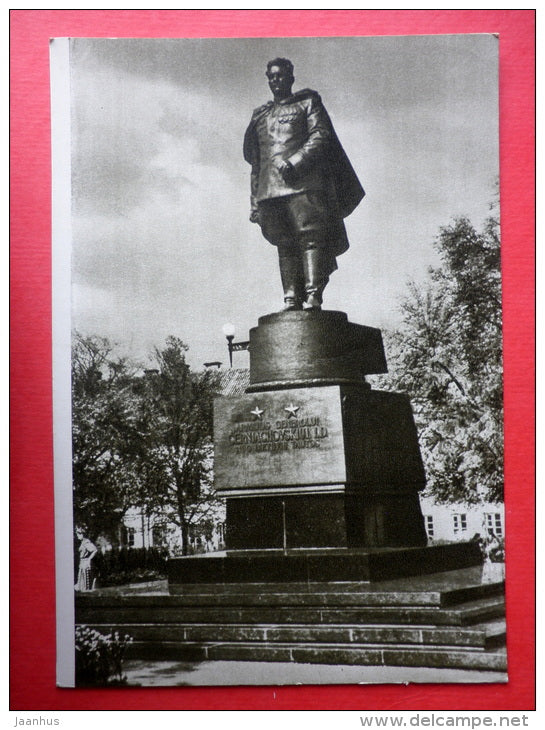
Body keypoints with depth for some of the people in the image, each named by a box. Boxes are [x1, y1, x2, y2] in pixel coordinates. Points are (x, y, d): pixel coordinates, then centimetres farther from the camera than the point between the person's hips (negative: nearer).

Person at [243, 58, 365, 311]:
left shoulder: (307, 103, 15)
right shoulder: (260, 116, 28)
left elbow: (320, 137, -1)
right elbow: (255, 162, 26)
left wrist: (295, 162, -16)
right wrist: (255, 201, 16)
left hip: (303, 183, -4)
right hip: (269, 190, 4)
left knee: (311, 237, -14)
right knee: (285, 246, -3)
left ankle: (313, 299, -20)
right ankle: (291, 301, -8)